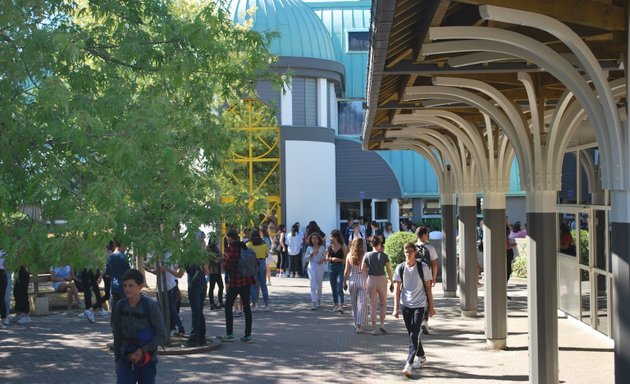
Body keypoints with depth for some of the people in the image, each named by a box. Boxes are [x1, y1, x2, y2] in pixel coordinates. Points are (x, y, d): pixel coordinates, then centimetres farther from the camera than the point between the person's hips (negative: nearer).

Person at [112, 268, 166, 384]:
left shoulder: (151, 306, -13)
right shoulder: (119, 306, -3)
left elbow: (161, 335, -12)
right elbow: (117, 335, 8)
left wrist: (143, 350, -19)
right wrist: (117, 359, 11)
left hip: (147, 359, -2)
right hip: (126, 358, 2)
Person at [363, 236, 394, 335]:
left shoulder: (367, 255, -5)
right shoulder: (384, 255, -6)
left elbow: (364, 269, -3)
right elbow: (389, 270, -4)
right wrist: (391, 281, 5)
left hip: (371, 280, 0)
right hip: (382, 279, 0)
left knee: (373, 305, 6)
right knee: (383, 303, 18)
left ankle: (374, 328, 5)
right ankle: (382, 325, 11)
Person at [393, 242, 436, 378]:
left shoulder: (423, 267, -4)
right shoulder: (400, 268, 2)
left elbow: (428, 288, 2)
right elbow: (397, 289, 5)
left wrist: (431, 306, 3)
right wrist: (396, 308, -1)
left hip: (420, 304, -3)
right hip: (405, 305, 3)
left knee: (414, 333, -13)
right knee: (412, 333, 12)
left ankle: (409, 363, -17)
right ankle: (421, 356, 33)